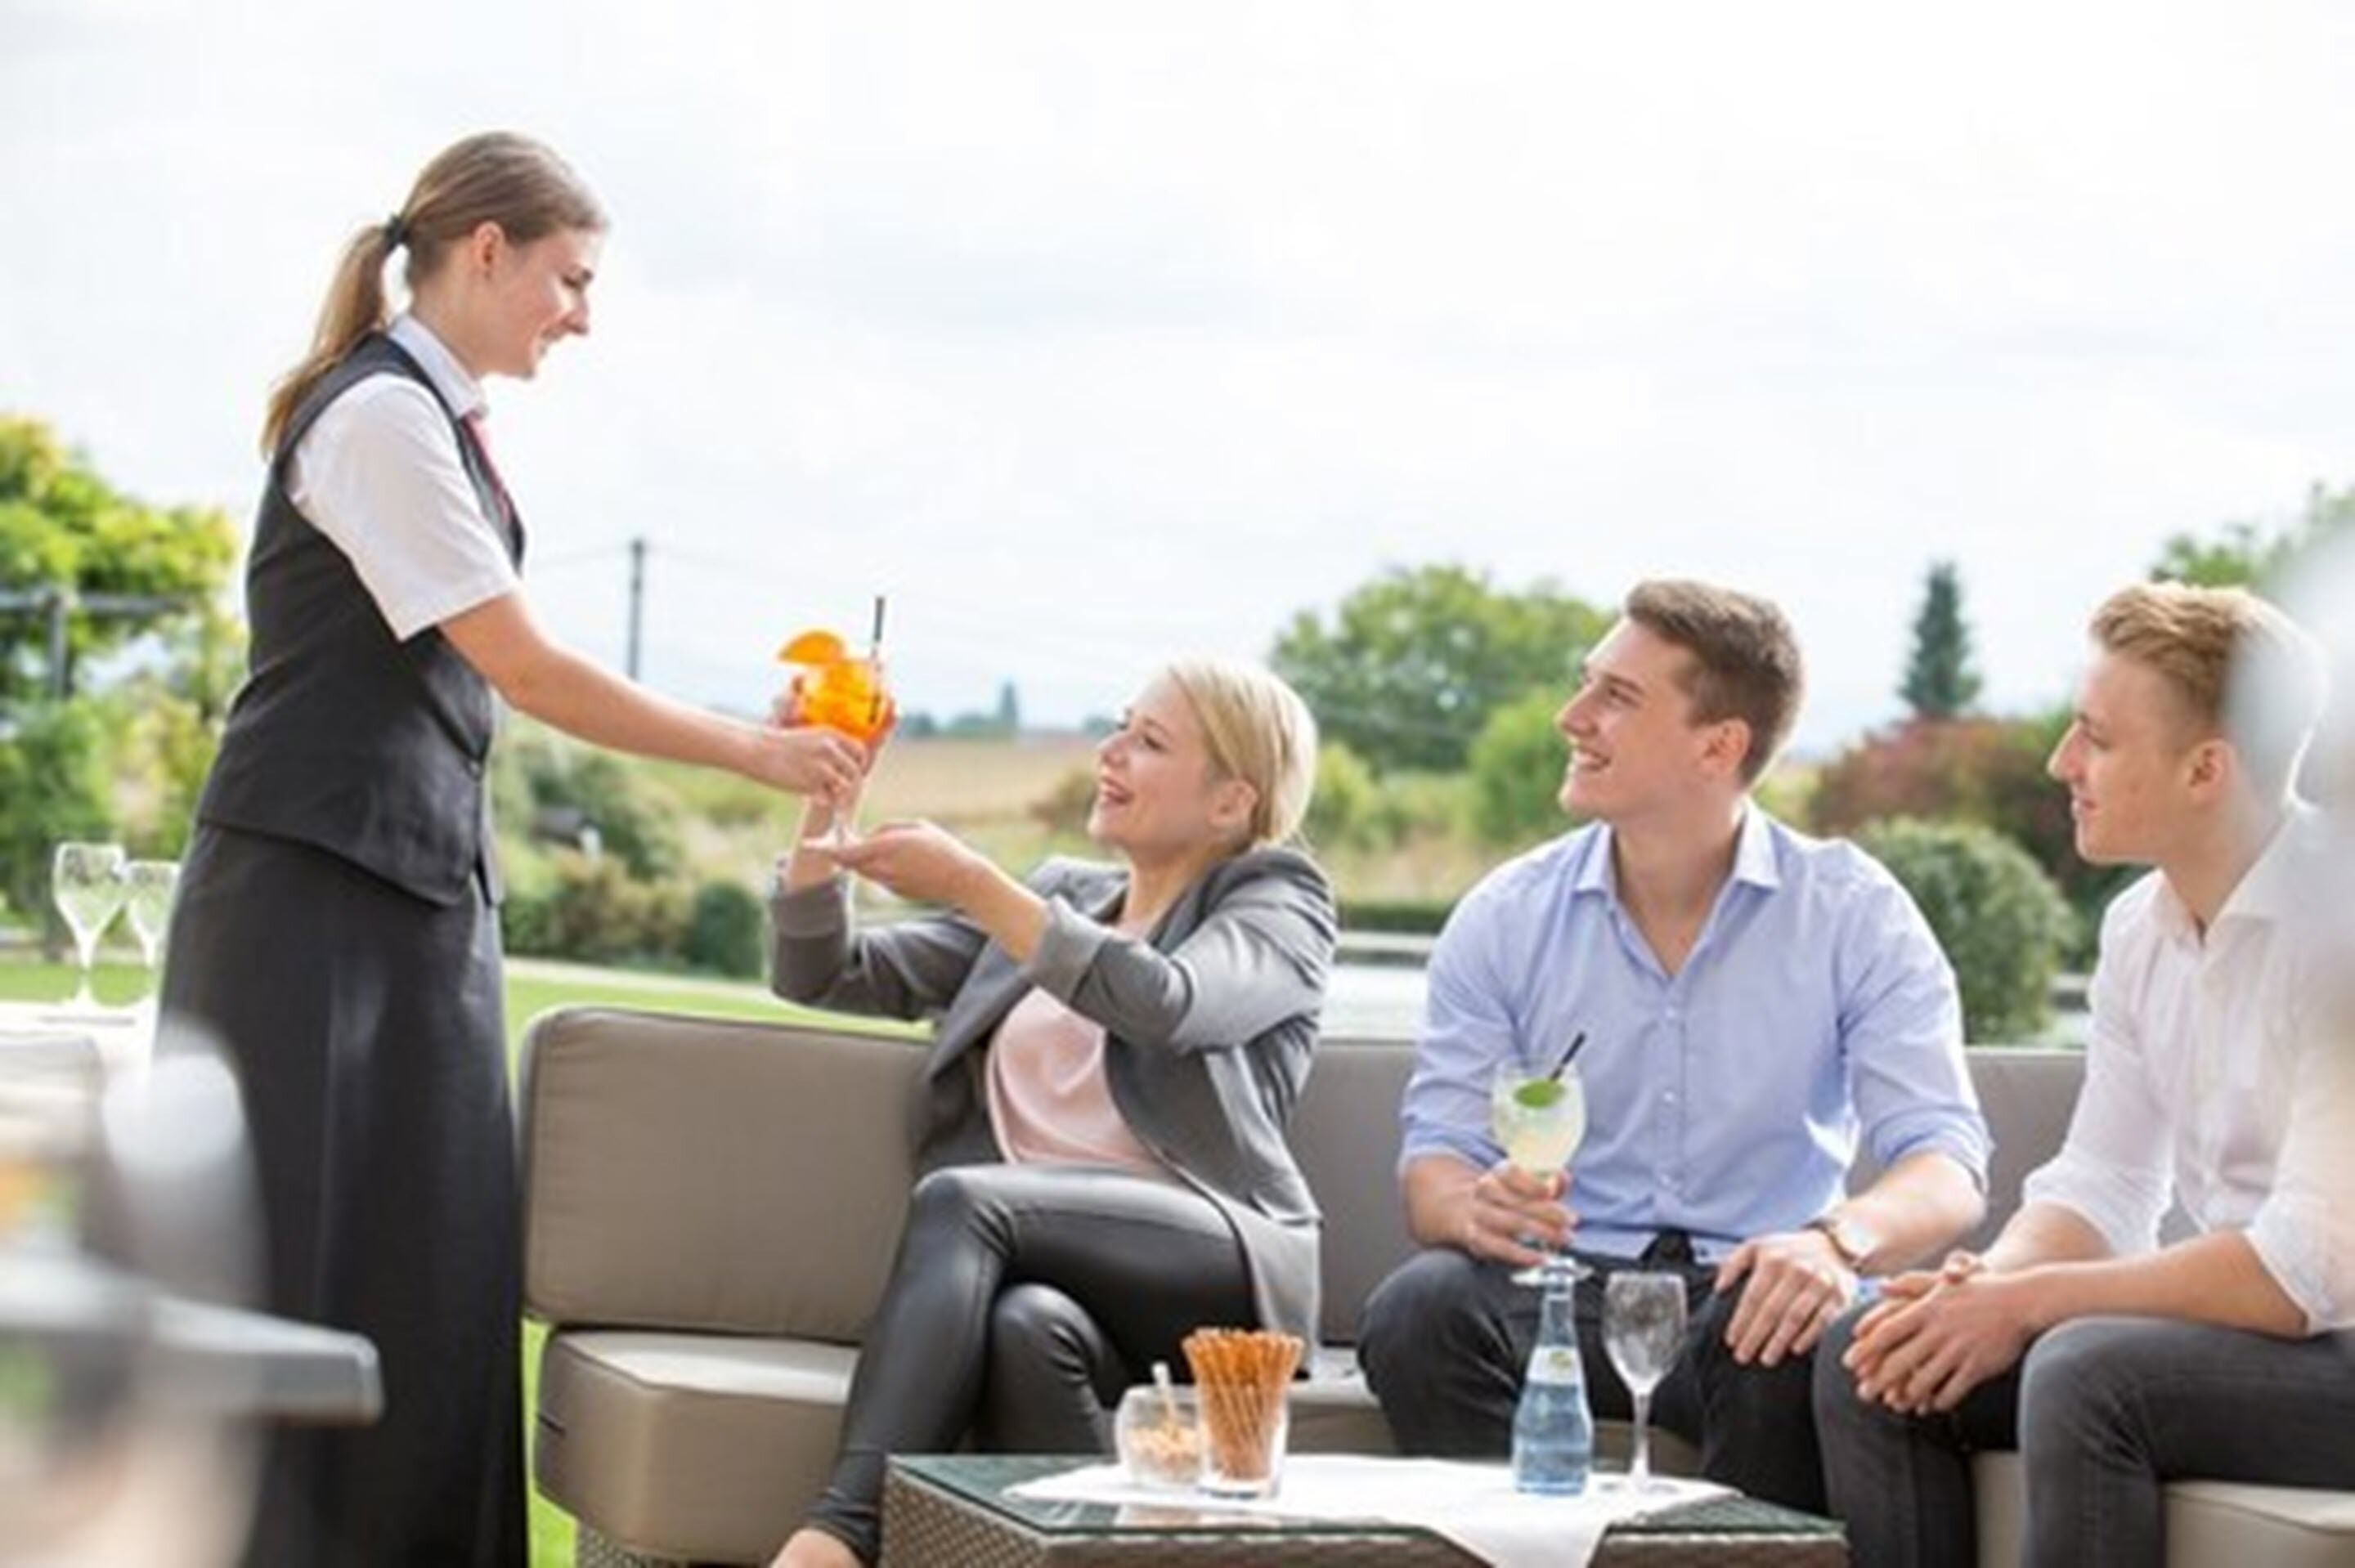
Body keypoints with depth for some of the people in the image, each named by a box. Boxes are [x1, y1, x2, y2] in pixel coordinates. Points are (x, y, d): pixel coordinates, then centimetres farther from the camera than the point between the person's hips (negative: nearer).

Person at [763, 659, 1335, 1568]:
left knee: (961, 1198, -32)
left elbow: (1165, 1003, -11)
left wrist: (971, 884, -9)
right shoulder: (1054, 899, 28)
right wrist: (823, 807, 8)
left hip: (1218, 1263, -4)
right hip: (1050, 1263, 4)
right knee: (1027, 1327, -36)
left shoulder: (1280, 903, 13)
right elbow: (826, 975, 24)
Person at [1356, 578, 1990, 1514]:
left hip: (1747, 1293, -2)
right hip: (1564, 1281, 2)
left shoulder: (1854, 916, 0)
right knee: (1416, 1311, -29)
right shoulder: (1503, 920, 6)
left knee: (1793, 1344, -36)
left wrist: (1842, 1238, -33)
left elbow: (1948, 1167, -9)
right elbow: (1435, 1164, 2)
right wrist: (1476, 1208, -24)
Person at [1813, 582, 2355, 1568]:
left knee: (2085, 1374, -32)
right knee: (1869, 1359, -4)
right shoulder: (2142, 923, 7)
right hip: (2237, 1319, 8)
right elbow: (2103, 1186, 10)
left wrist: (2029, 1301, -21)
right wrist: (1988, 1284, -12)